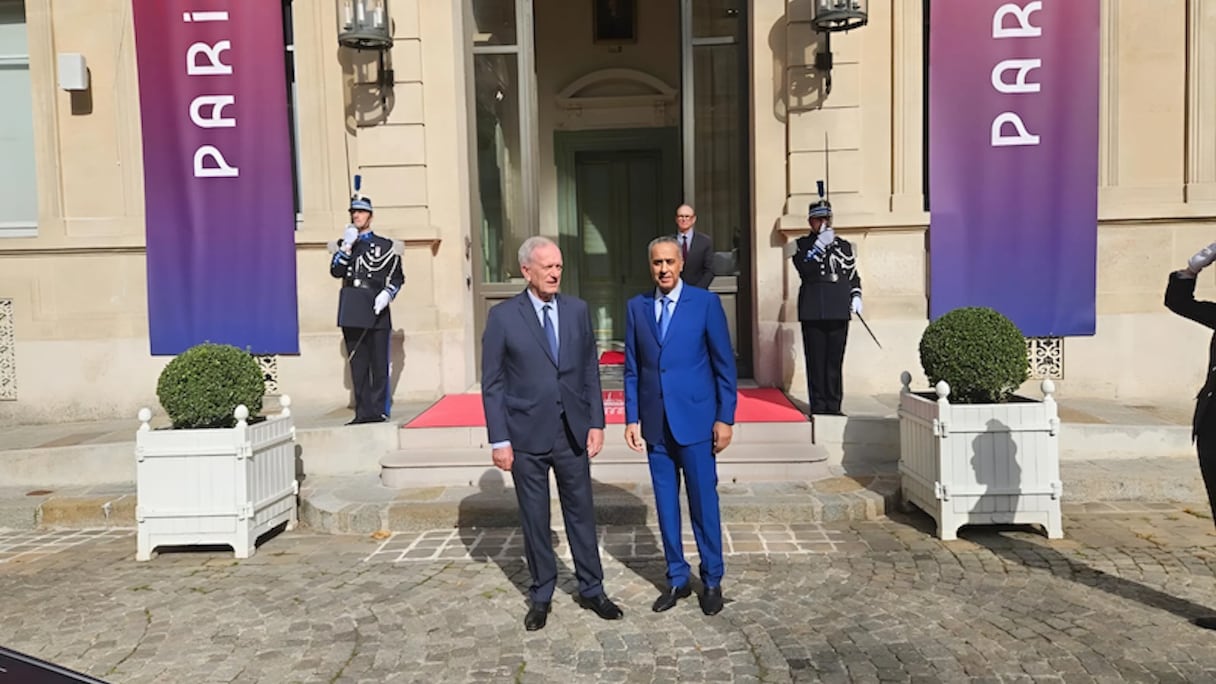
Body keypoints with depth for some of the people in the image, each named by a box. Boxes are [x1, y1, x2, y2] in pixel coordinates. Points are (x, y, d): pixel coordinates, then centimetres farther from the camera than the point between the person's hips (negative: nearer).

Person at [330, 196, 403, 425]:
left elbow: (398, 277, 7)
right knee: (358, 364, 2)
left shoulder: (385, 245, 9)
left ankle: (378, 410, 5)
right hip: (352, 312, 3)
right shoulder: (345, 244, 17)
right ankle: (363, 412, 7)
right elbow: (336, 271, 2)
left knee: (379, 363, -1)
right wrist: (347, 245, -6)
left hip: (377, 310, -2)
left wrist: (387, 294, -10)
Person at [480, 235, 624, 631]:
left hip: (572, 431, 2)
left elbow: (590, 370, 7)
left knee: (581, 512, 12)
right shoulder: (503, 316, -6)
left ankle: (591, 590, 27)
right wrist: (499, 439, -8)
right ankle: (541, 596, 27)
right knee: (534, 518, 10)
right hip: (527, 434, -2)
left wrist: (596, 423, 2)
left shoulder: (577, 310, 3)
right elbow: (492, 383, -5)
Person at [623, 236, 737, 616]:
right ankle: (677, 579, 25)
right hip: (655, 424, 3)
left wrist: (725, 418, -6)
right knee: (665, 504, 11)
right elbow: (632, 368, 8)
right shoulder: (636, 307, 6)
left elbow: (724, 364, -3)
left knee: (703, 502, 5)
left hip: (694, 419, -3)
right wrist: (631, 418, 4)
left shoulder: (706, 302, -4)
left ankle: (712, 580, 21)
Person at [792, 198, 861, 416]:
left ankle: (833, 405, 9)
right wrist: (820, 244, -12)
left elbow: (853, 274, 19)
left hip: (838, 311, 3)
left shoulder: (844, 245, 17)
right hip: (813, 312, -2)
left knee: (835, 360, 3)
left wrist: (856, 296, 5)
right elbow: (803, 268, -10)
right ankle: (818, 406, 3)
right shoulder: (802, 244, 8)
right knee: (816, 360, -2)